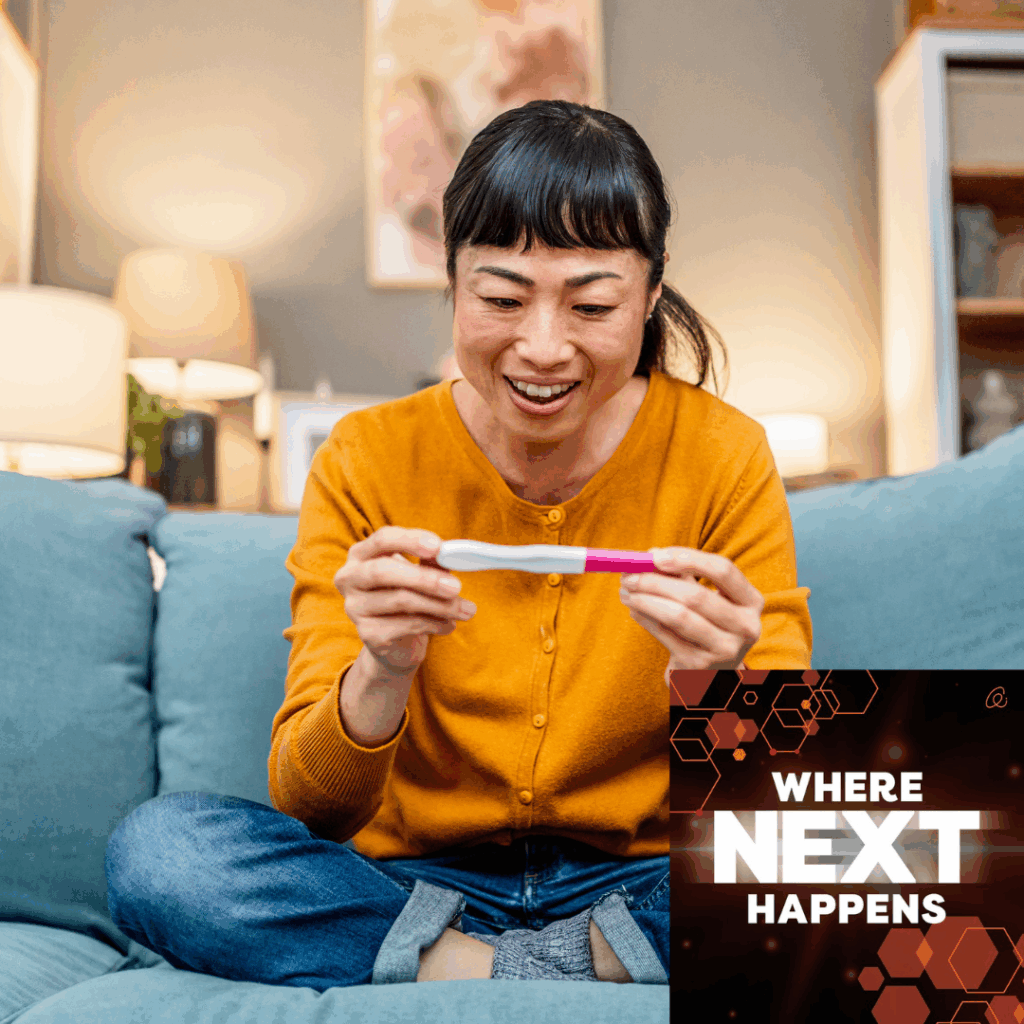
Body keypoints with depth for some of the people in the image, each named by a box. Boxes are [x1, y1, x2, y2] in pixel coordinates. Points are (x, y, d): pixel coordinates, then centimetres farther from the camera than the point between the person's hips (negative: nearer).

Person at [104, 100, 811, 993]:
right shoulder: (369, 460, -6)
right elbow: (308, 808, -9)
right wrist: (382, 674, -30)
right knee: (155, 846, -24)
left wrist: (718, 688, -30)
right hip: (412, 876, 2)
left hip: (639, 880, -1)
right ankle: (608, 960, -14)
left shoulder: (723, 459, -7)